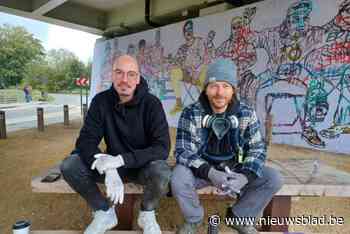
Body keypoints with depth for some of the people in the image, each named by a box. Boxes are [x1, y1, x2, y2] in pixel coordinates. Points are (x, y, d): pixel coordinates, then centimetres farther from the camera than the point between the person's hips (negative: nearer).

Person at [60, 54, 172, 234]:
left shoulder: (151, 103, -17)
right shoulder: (101, 101, -8)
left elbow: (162, 148, -24)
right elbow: (85, 140, -14)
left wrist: (122, 159, -36)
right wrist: (108, 169, -32)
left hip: (143, 165, -2)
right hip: (114, 165, 3)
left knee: (161, 172, -35)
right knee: (69, 166, -17)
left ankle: (147, 214, 0)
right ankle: (105, 212, 4)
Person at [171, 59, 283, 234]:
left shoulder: (247, 113, -9)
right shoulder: (191, 113, -16)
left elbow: (257, 148, -6)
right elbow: (182, 151, -18)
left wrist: (245, 176, -26)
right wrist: (210, 173, -33)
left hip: (234, 169, 3)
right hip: (202, 170, -2)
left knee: (274, 179, -13)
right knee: (178, 178, -31)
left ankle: (239, 216, 12)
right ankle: (193, 219, 3)